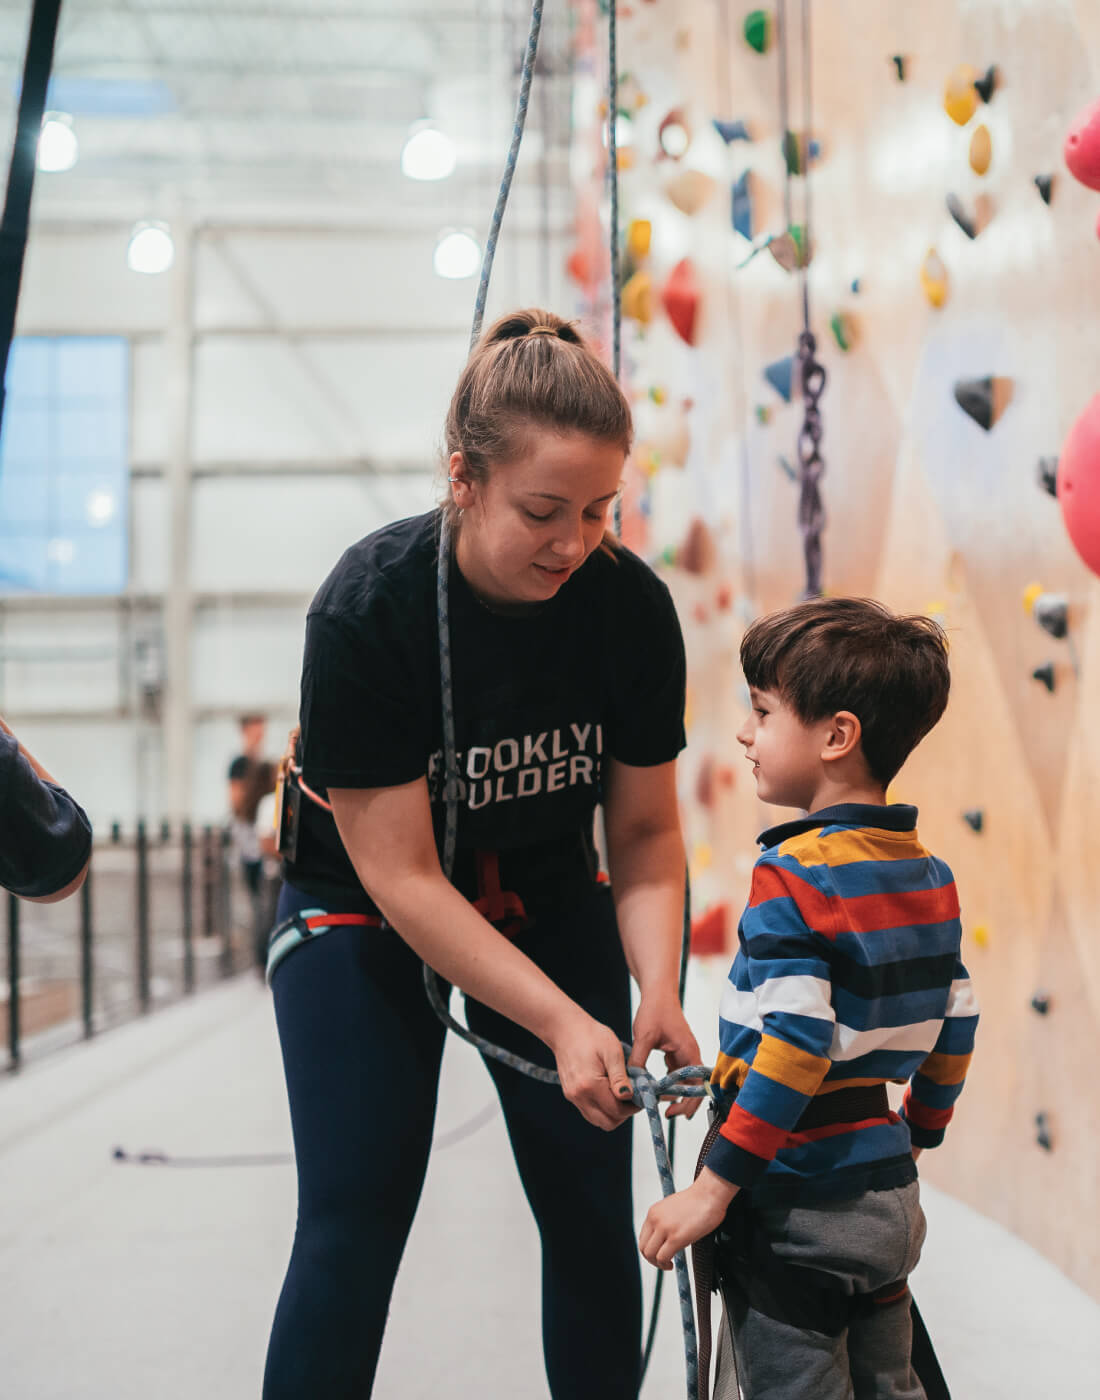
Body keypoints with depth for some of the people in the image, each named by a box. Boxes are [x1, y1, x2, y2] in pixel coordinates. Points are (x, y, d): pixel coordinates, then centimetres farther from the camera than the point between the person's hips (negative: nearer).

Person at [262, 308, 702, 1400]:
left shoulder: (631, 606, -17)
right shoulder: (366, 609, -28)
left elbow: (644, 832, -6)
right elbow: (400, 873, -25)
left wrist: (657, 994, -23)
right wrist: (562, 1023, -31)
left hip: (548, 901, 3)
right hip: (364, 916, -3)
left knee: (594, 1216, 2)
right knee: (353, 1227, -9)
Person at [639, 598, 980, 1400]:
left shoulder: (794, 876, -19)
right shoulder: (931, 876, 5)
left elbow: (792, 1051, -24)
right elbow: (956, 1026, 12)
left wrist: (715, 1188, -19)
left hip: (797, 1210, -8)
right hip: (890, 1192, 8)